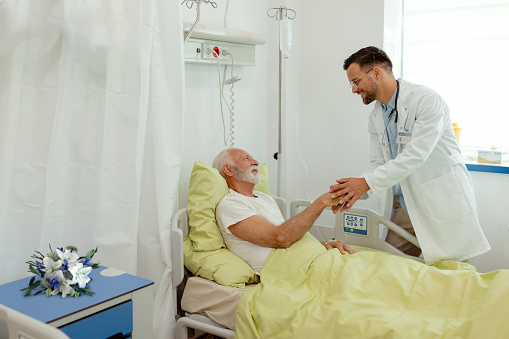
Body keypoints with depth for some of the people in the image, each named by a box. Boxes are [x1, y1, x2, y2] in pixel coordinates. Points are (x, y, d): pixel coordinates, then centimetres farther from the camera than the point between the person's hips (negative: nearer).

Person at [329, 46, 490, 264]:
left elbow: (416, 156, -23)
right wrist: (354, 191, -12)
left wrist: (367, 183, -26)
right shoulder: (376, 117, 9)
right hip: (405, 207, 7)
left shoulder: (426, 100, -15)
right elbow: (378, 164, 8)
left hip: (443, 204, -6)